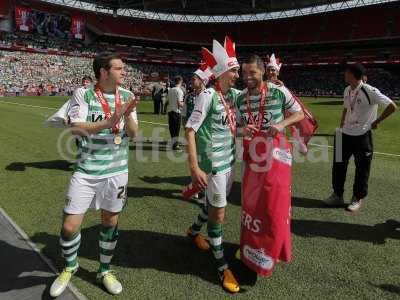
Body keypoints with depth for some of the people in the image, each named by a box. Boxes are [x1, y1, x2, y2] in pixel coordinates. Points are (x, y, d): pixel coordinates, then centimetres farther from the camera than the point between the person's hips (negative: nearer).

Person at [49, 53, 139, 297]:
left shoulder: (127, 96, 1)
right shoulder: (83, 95, -7)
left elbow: (133, 133, -3)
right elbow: (77, 129, -19)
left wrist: (127, 116, -24)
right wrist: (109, 122, -31)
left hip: (117, 171, 3)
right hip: (86, 172, -2)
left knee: (111, 222, 13)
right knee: (70, 226, 1)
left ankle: (105, 270, 36)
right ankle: (70, 267, 33)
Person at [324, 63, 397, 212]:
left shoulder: (370, 91, -16)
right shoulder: (347, 90, 5)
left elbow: (392, 106, -13)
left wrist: (377, 121, -7)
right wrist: (341, 127, 13)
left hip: (362, 135, -6)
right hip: (345, 134, 7)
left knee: (362, 168, 5)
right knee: (338, 164, 10)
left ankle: (358, 199, 22)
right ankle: (337, 195, 25)